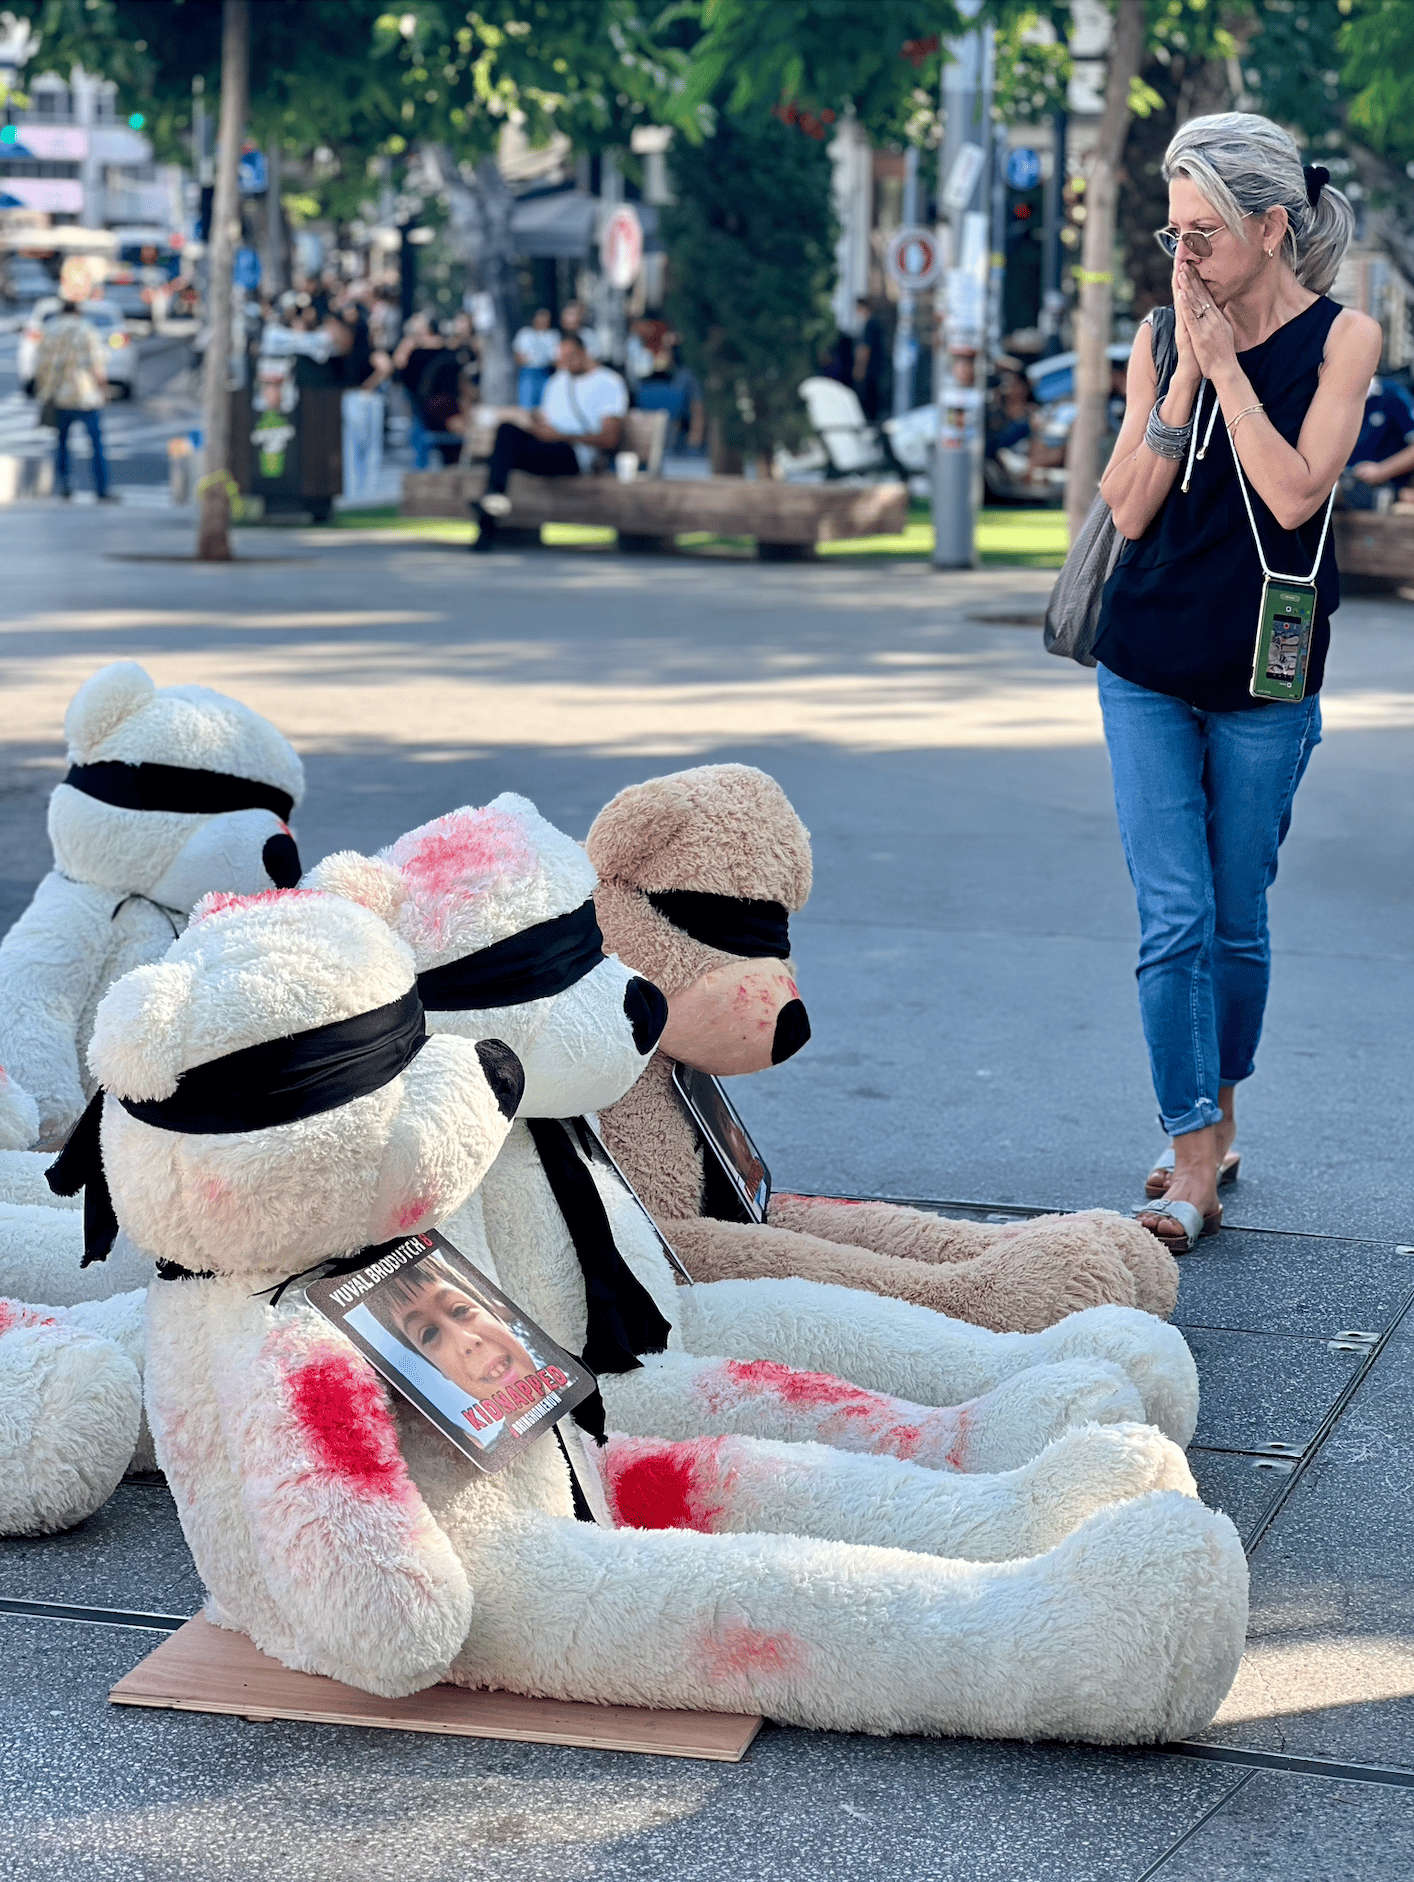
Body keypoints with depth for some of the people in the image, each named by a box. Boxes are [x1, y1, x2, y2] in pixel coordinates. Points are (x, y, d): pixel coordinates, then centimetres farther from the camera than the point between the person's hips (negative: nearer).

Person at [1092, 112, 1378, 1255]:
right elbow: (1129, 509, -5)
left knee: (1238, 922, 9)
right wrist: (1188, 369, -11)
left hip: (1264, 670, -2)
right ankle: (1195, 1160, -2)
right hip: (1146, 664, 2)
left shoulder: (1342, 338, -4)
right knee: (1174, 920, -6)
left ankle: (1215, 1118, 29)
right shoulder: (1164, 337, 3)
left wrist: (1227, 364, -15)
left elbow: (1295, 494, -17)